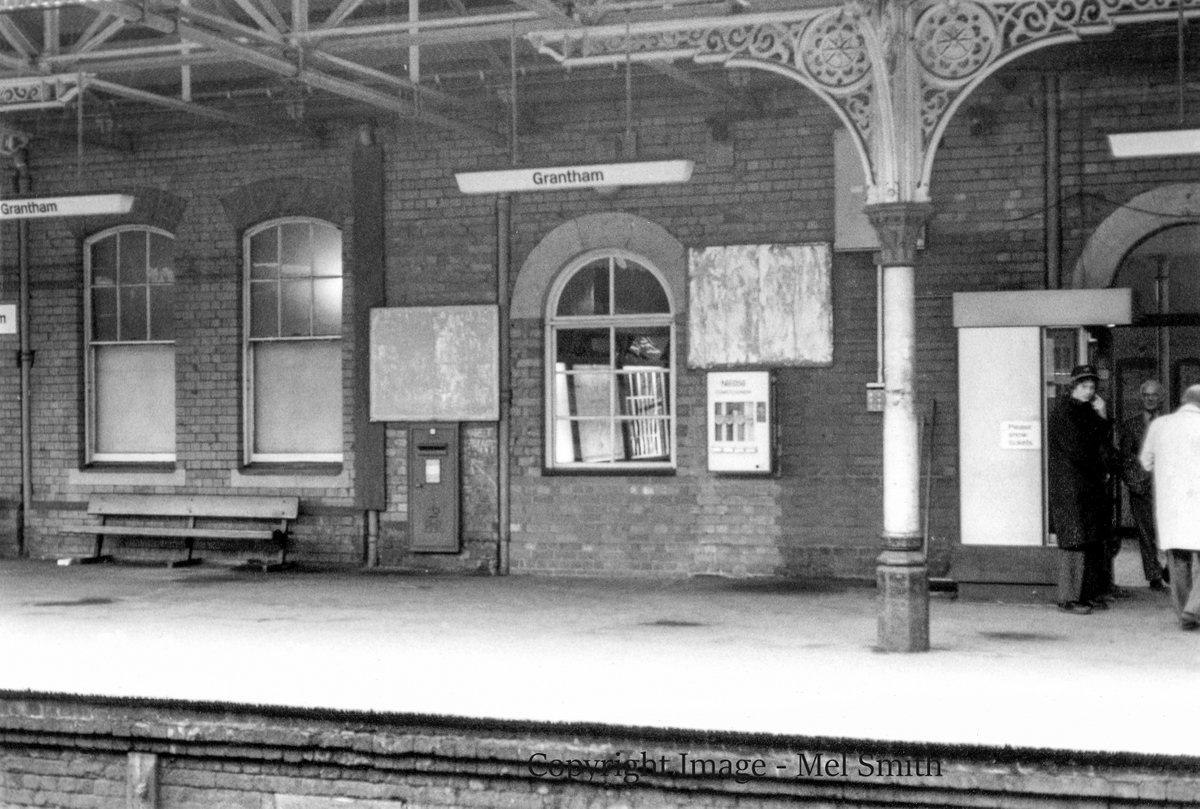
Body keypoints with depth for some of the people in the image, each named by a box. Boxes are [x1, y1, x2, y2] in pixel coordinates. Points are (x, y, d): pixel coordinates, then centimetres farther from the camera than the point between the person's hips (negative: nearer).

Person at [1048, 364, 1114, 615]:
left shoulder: (1089, 410, 17)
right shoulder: (1063, 411, -9)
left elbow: (1105, 443, 15)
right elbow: (1076, 450, -14)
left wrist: (1102, 418, 0)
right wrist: (1100, 469, -3)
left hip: (1092, 486, 9)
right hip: (1069, 484, -9)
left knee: (1096, 540, 7)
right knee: (1075, 539, -11)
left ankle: (1091, 593, 13)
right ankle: (1069, 598, -9)